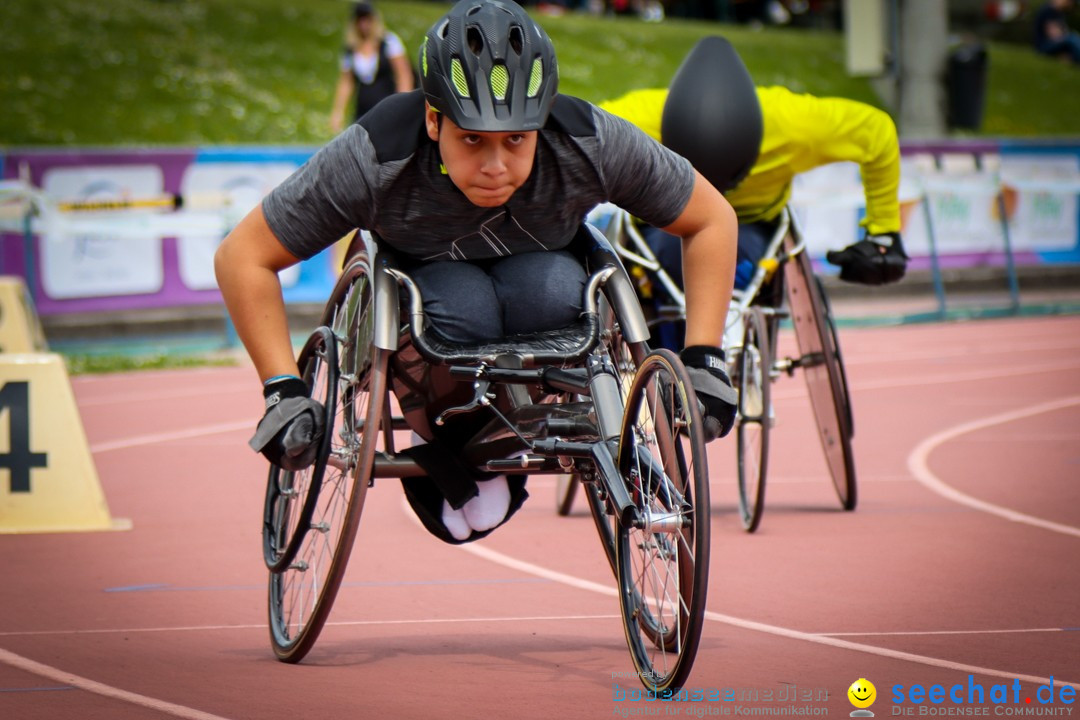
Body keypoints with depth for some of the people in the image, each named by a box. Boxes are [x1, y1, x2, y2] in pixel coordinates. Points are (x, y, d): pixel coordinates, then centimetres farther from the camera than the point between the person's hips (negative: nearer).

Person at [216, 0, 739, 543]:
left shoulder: (590, 144, -29)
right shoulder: (374, 159, -34)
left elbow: (712, 219, -14)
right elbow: (242, 258, -25)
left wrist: (703, 358, -21)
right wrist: (282, 390, -31)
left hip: (539, 275, 2)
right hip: (422, 278, -1)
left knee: (555, 286, -34)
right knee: (463, 304, -36)